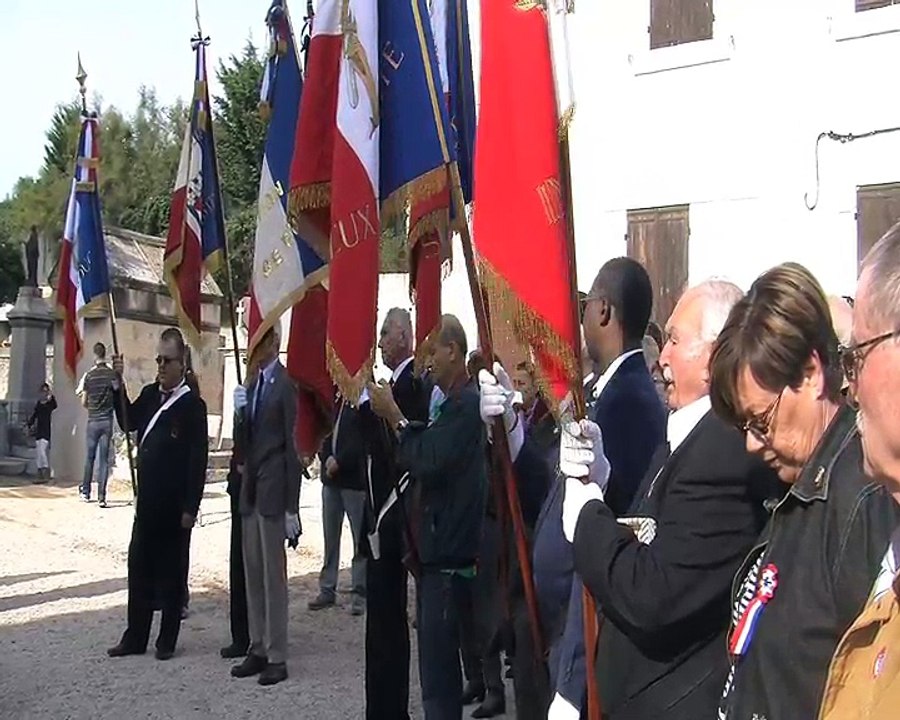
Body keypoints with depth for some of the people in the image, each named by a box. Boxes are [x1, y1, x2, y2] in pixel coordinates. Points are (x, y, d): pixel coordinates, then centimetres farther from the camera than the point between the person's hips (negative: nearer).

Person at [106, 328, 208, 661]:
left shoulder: (193, 405, -10)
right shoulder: (149, 395, 10)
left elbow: (198, 460, -12)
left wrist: (190, 507, -15)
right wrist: (118, 385, -3)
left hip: (174, 506, -6)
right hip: (146, 501, 6)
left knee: (171, 571, 5)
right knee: (139, 568, 10)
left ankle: (168, 640, 15)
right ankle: (135, 637, 20)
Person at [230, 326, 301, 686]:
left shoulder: (285, 385, -12)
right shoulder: (252, 382, 12)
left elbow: (291, 445, -13)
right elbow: (247, 436, 13)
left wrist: (292, 508, -14)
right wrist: (240, 412, -9)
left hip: (273, 489, -8)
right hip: (250, 488, 8)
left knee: (274, 574, -1)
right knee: (252, 573, 13)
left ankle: (276, 657, 7)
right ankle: (258, 649, 23)